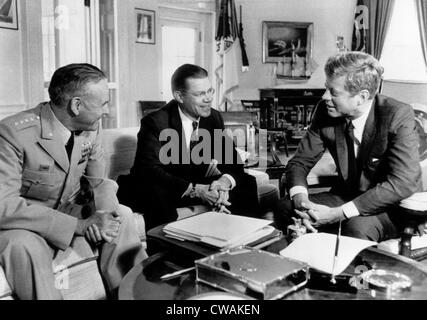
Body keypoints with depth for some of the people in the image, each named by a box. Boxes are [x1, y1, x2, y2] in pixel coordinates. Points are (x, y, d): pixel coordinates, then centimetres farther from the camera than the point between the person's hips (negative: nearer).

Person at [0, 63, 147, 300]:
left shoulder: (91, 127, -6)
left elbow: (99, 181, 3)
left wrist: (103, 215, -21)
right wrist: (79, 225, -34)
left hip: (69, 212, 6)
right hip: (24, 226, -5)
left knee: (121, 215, -13)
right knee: (24, 246, -35)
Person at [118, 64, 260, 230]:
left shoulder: (214, 118, -2)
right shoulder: (155, 123, -19)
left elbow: (233, 161, -3)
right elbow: (149, 171, -28)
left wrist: (225, 181, -27)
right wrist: (195, 190, -37)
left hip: (198, 184, 5)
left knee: (247, 183, -7)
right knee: (156, 196, -38)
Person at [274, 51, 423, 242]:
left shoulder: (398, 116, -21)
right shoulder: (325, 111, -7)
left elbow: (401, 183, -28)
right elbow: (300, 162, -2)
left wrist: (338, 213, -33)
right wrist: (300, 199, -26)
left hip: (393, 207, -4)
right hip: (346, 196, 5)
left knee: (357, 227, -36)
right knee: (284, 209, -17)